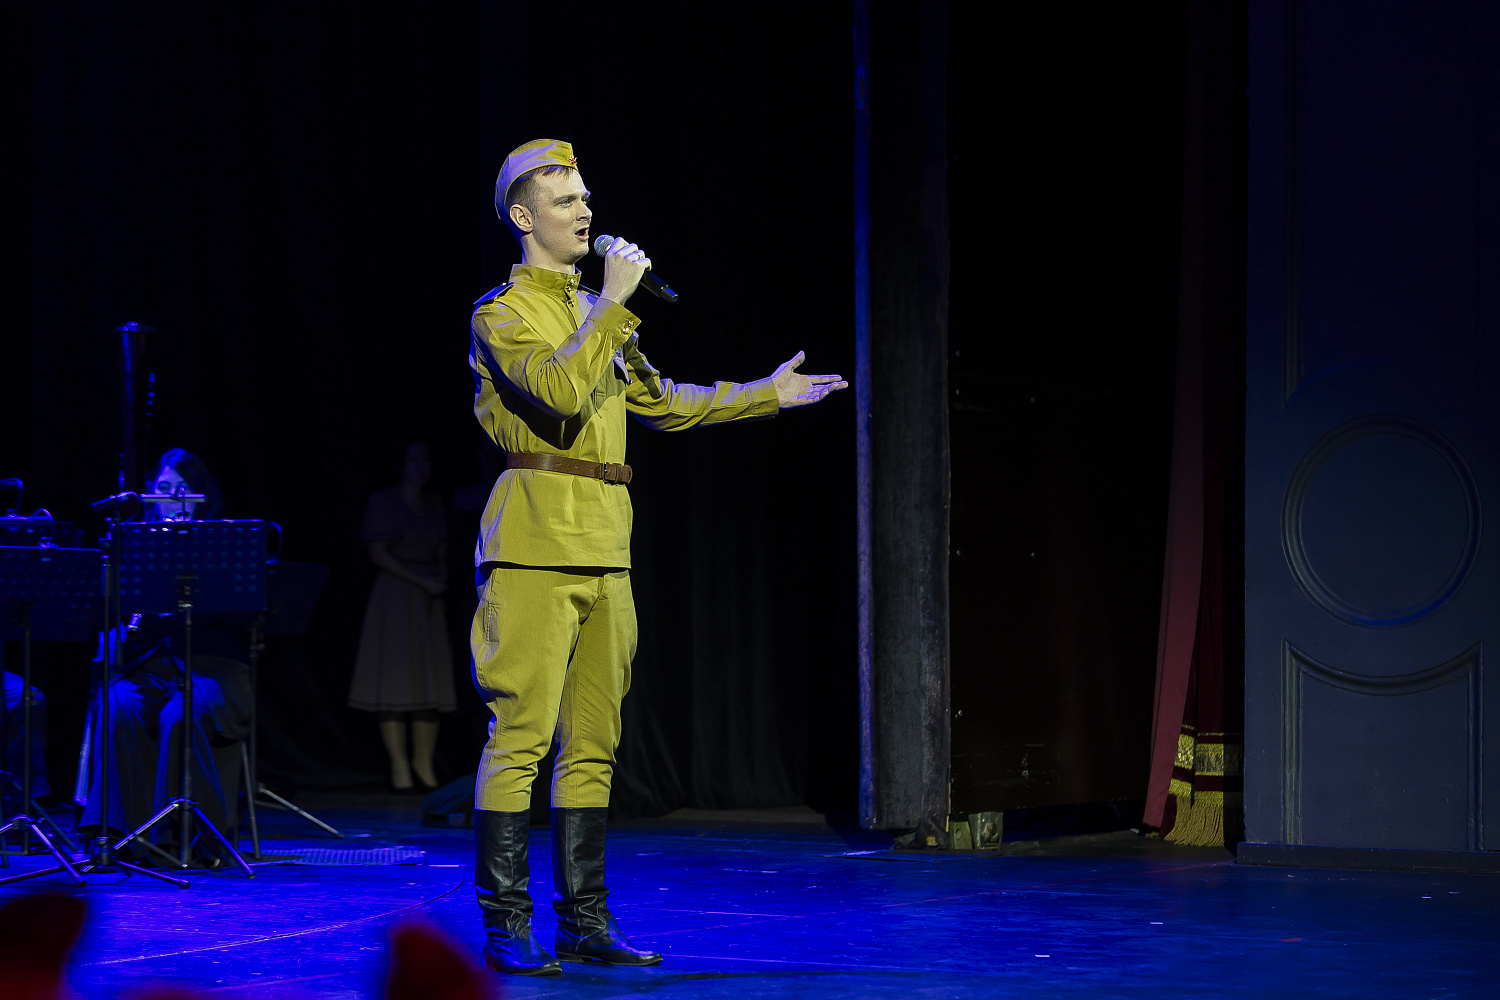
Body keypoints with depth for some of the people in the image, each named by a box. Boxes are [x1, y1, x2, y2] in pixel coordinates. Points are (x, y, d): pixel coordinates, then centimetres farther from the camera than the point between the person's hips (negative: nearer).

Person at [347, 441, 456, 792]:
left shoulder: (433, 504, 16)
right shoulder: (383, 501, 0)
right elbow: (378, 553, -6)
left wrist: (441, 581, -2)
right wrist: (422, 582, -12)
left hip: (429, 601, 5)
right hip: (394, 595, -5)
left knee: (430, 682, 1)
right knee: (395, 680, -9)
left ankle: (424, 763, 5)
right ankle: (399, 766, -9)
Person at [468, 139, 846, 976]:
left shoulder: (597, 313, 20)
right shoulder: (503, 315, -5)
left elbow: (661, 402, 29)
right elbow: (561, 388, -23)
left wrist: (767, 395, 29)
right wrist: (614, 304, -17)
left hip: (605, 549, 8)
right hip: (536, 543, -8)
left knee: (593, 742, 9)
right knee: (521, 735, -9)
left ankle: (586, 921, 14)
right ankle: (506, 928, -7)